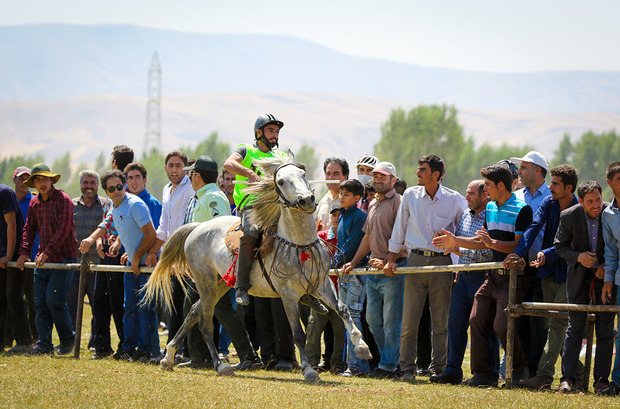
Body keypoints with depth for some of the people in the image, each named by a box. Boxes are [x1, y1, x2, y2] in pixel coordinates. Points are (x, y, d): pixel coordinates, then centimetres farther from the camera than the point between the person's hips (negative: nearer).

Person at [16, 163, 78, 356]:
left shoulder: (62, 199, -9)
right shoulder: (34, 203, 12)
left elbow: (63, 230, -16)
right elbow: (29, 229, 17)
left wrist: (47, 252, -20)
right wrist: (24, 251, 3)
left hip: (63, 258, -7)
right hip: (43, 260, 7)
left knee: (54, 299, -14)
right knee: (40, 302, 0)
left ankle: (67, 340, 4)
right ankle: (44, 345, 3)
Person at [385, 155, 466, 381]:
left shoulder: (455, 200, -1)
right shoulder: (410, 196, 6)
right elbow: (399, 229, 14)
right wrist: (391, 259, 12)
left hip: (442, 262, -1)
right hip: (416, 260, 1)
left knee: (440, 320, 2)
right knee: (410, 318, -3)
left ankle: (438, 368, 12)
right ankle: (407, 368, 5)